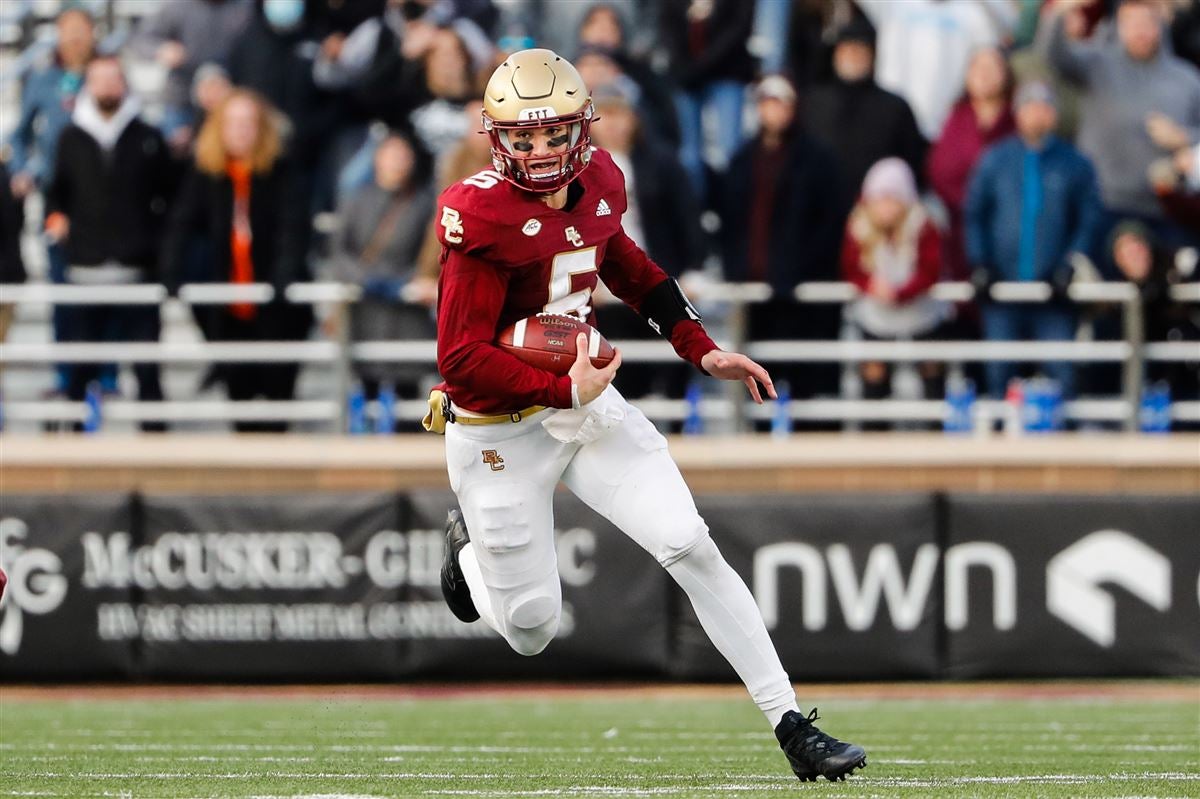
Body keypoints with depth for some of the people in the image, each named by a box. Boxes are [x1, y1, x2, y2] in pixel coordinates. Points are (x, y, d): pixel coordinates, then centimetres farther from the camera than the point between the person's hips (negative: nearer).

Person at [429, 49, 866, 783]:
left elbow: (627, 267, 21)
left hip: (588, 404, 5)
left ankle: (792, 725, -7)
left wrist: (700, 350, 14)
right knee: (533, 631, 5)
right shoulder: (485, 218, -22)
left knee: (692, 549, -9)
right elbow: (461, 357, -22)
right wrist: (565, 391, -25)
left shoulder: (595, 186, -1)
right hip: (503, 434, -5)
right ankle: (470, 551, 42)